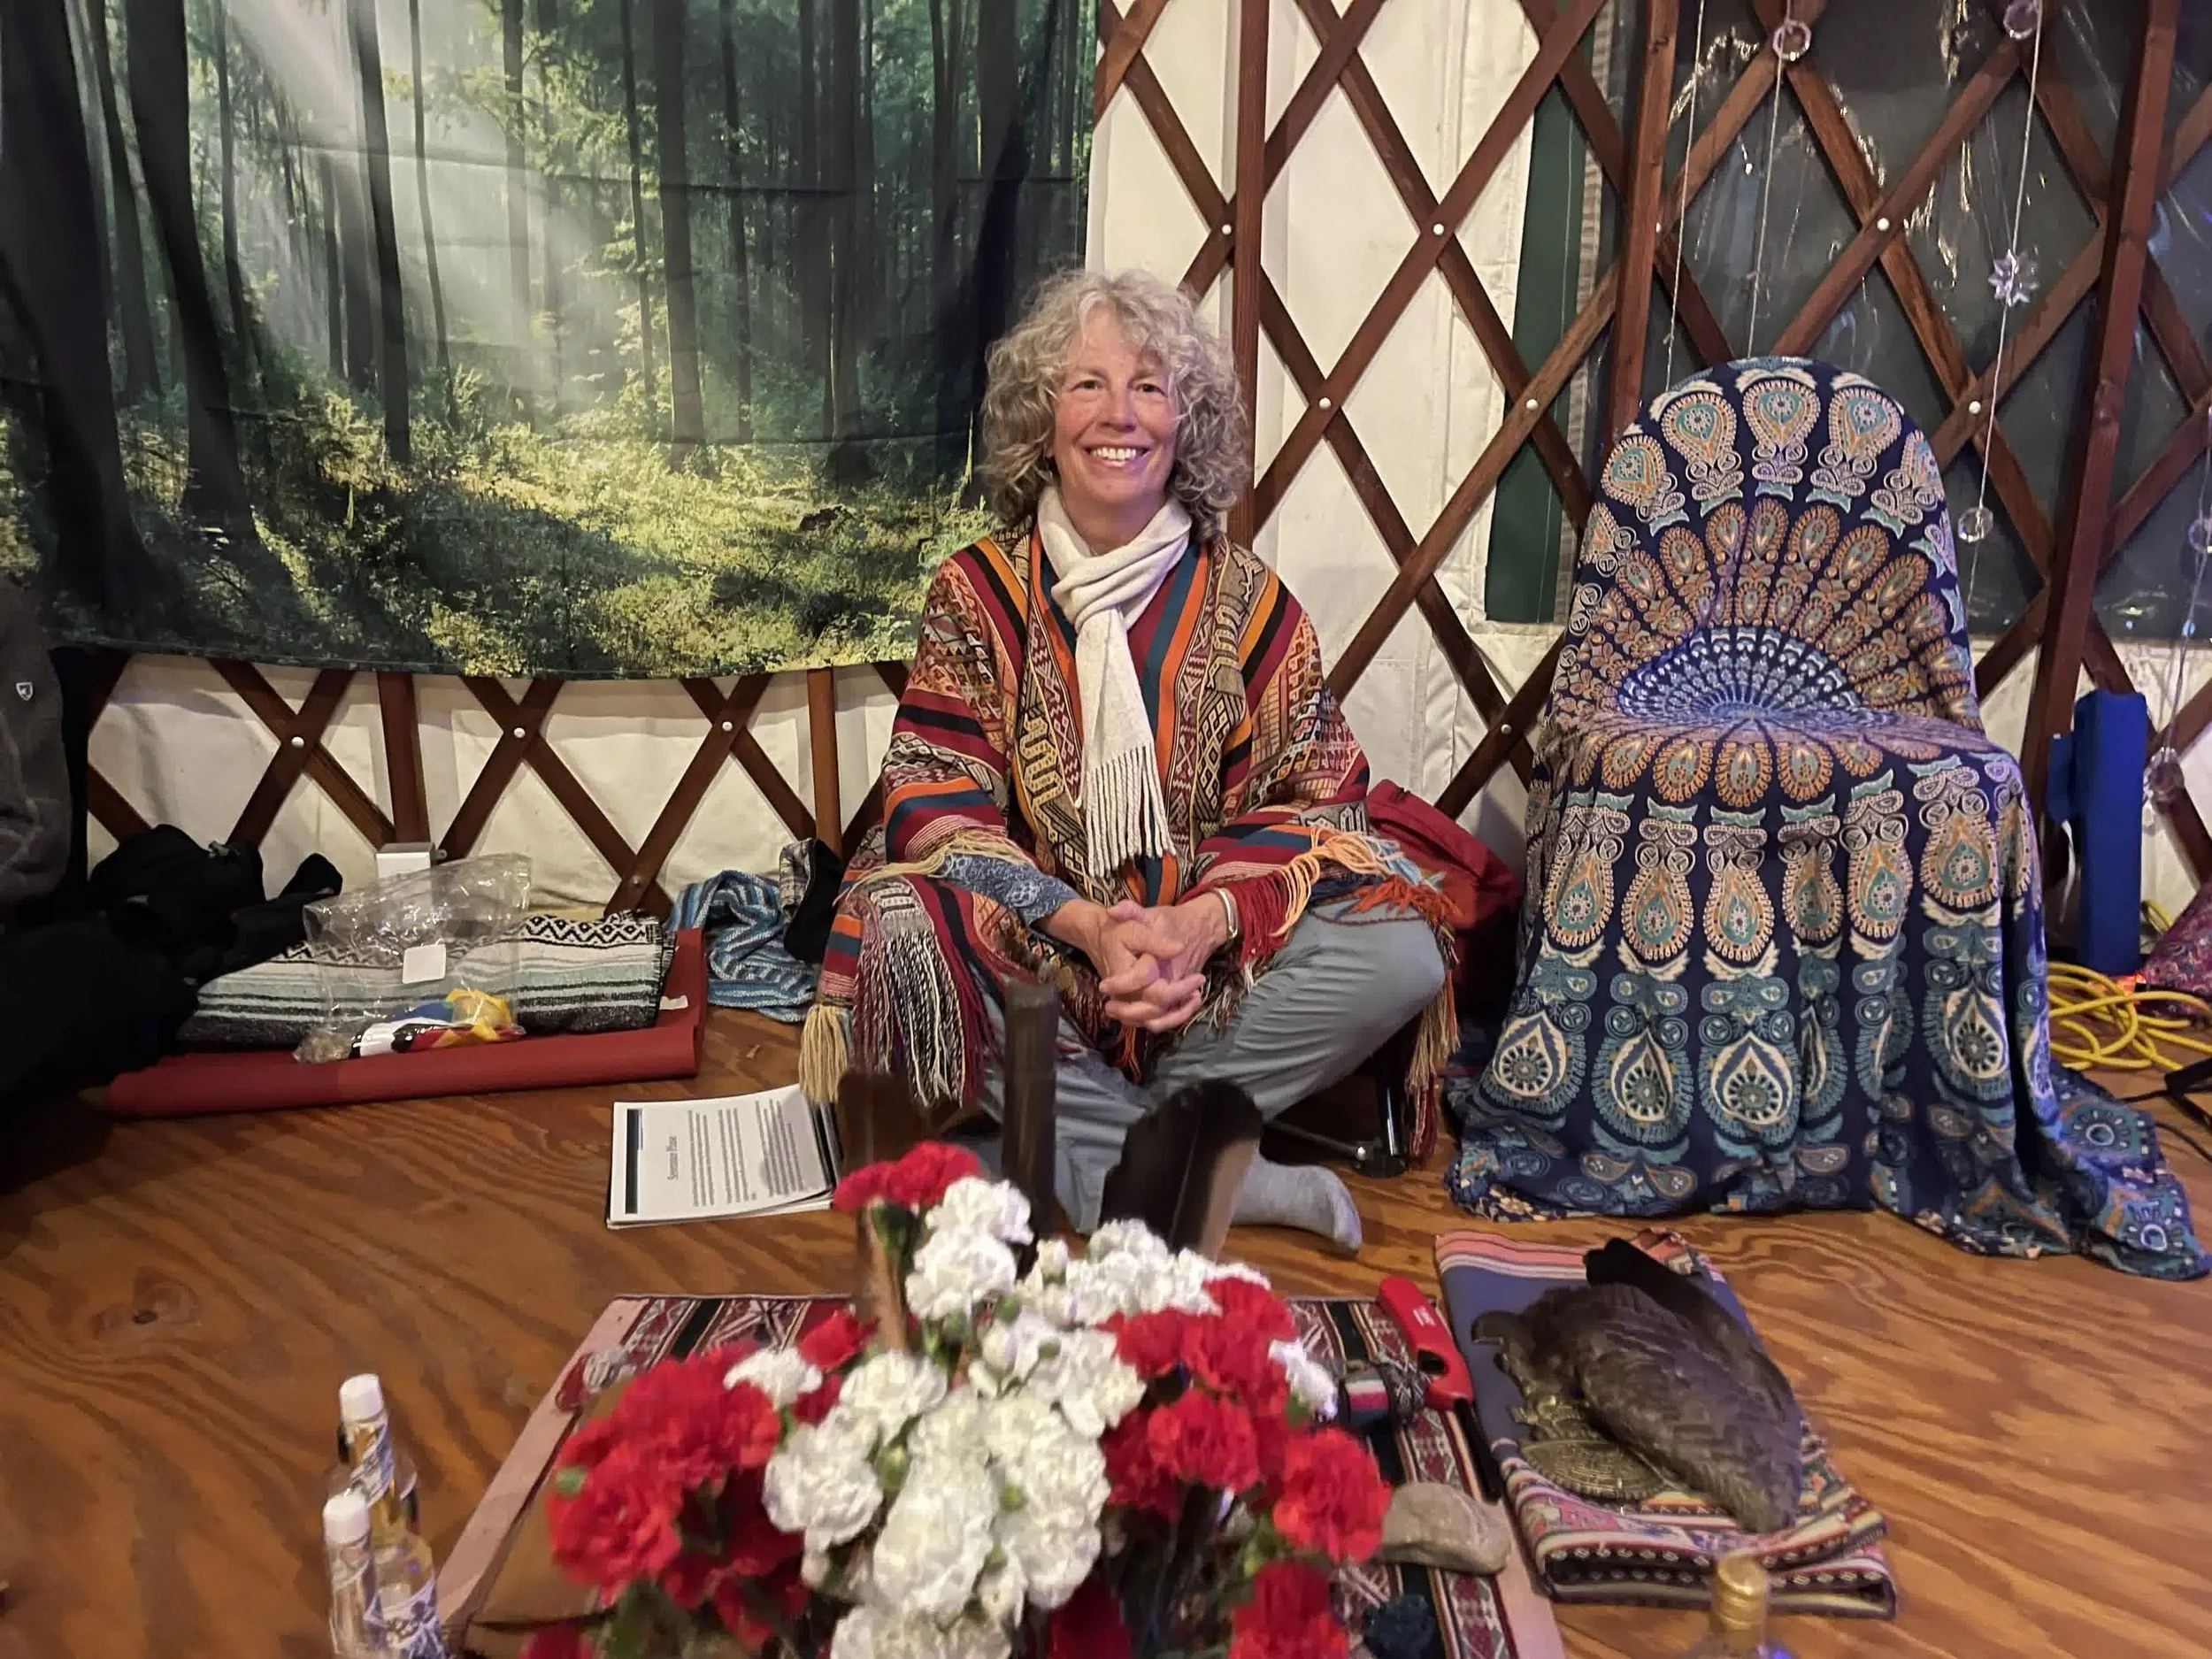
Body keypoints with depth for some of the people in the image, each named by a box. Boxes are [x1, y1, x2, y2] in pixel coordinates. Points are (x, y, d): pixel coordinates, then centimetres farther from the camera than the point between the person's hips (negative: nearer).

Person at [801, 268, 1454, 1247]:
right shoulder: (977, 592, -1)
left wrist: (1202, 922, -22)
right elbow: (936, 808, -8)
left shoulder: (1246, 602, 1)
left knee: (1400, 955, -22)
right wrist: (1088, 925, -24)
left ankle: (1086, 1153, -16)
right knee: (903, 941, -32)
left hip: (1213, 954, 1)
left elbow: (1313, 795, -2)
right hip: (1027, 954, -1)